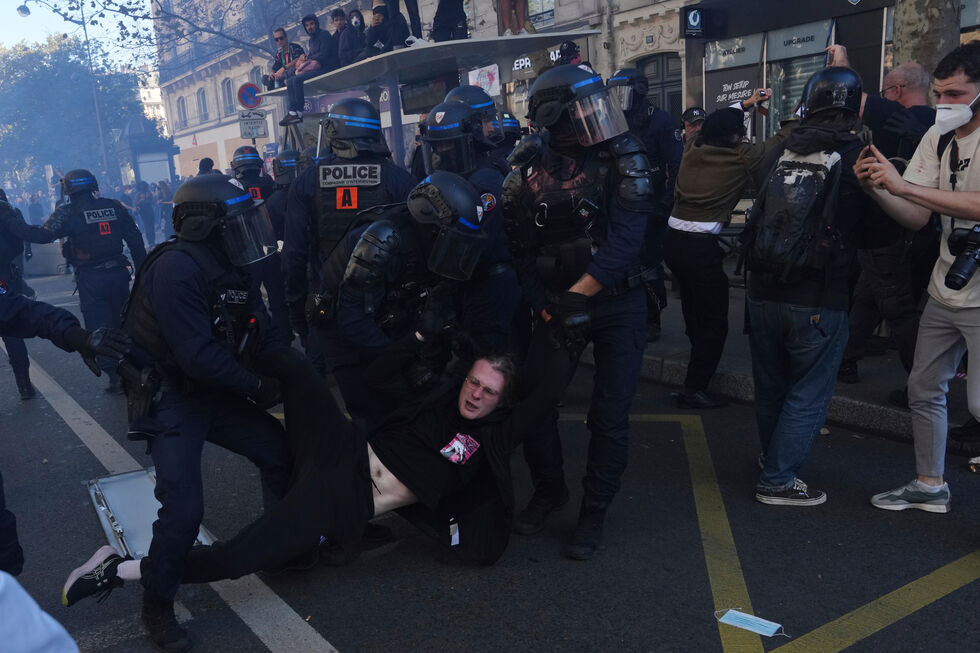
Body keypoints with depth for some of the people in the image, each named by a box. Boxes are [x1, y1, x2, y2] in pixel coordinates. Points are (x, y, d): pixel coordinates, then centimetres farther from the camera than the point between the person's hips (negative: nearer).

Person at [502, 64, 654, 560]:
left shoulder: (622, 158, -10)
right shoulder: (525, 175, -5)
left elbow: (626, 238, -19)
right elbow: (520, 255, -2)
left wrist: (578, 296, -24)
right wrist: (548, 311, -11)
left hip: (618, 304, -1)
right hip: (558, 304, 2)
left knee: (609, 416, 2)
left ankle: (595, 511, 22)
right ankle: (549, 490, 29)